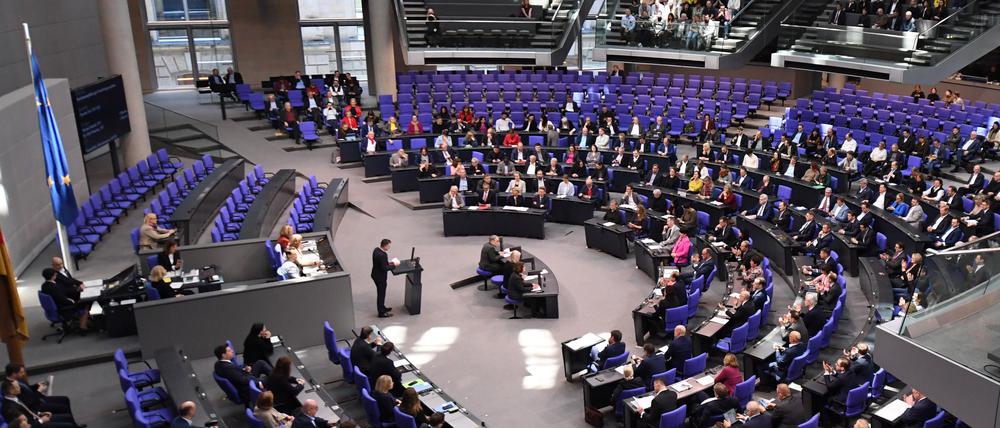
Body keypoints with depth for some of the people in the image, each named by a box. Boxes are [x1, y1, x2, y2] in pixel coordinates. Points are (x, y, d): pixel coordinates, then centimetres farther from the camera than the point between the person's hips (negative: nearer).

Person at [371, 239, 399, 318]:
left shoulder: (376, 249, -2)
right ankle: (381, 313, 21)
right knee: (381, 294, 7)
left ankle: (382, 307, 43)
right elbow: (384, 268, -27)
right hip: (380, 277, -9)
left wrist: (388, 262, 7)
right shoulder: (382, 255, -32)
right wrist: (394, 265, -17)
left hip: (375, 274, 9)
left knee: (381, 293, 25)